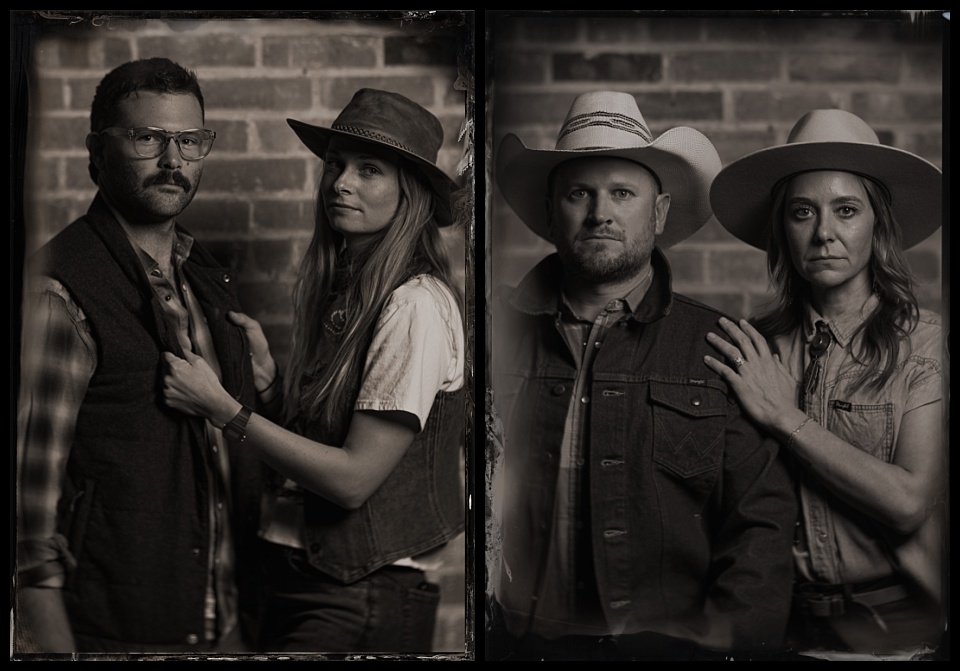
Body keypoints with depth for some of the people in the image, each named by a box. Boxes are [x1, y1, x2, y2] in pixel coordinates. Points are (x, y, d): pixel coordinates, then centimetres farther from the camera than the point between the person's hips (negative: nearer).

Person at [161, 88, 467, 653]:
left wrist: (223, 408, -15)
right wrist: (264, 365, 0)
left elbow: (353, 477, -19)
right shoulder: (343, 289, 8)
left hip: (361, 598, -7)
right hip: (296, 567, 7)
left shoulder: (418, 306, -17)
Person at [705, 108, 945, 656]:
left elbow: (909, 502, -17)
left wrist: (785, 416, -15)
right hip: (783, 620, 2)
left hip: (898, 622, -2)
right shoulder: (755, 348, 0)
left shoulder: (926, 343, -7)